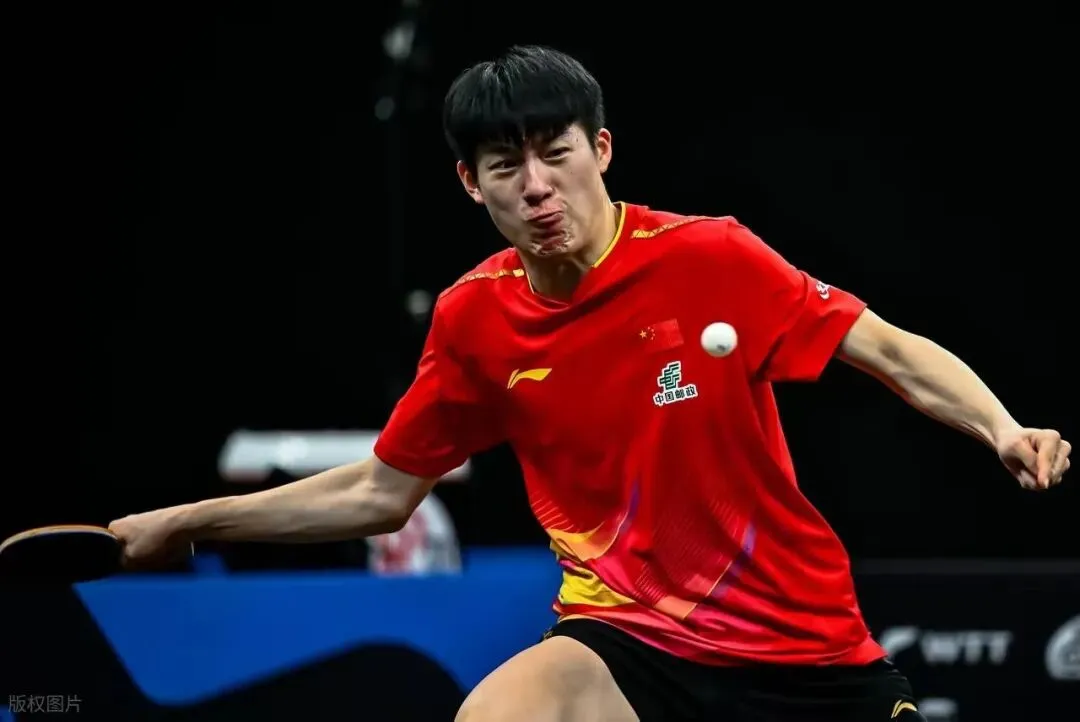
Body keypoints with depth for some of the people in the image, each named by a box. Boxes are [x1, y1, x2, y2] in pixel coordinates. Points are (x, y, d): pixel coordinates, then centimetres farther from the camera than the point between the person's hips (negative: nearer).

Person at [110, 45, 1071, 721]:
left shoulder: (709, 258, -12)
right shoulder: (475, 317, -1)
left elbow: (897, 354, -9)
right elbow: (381, 494, 11)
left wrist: (1003, 430, -27)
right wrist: (187, 522, 10)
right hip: (630, 642, 1)